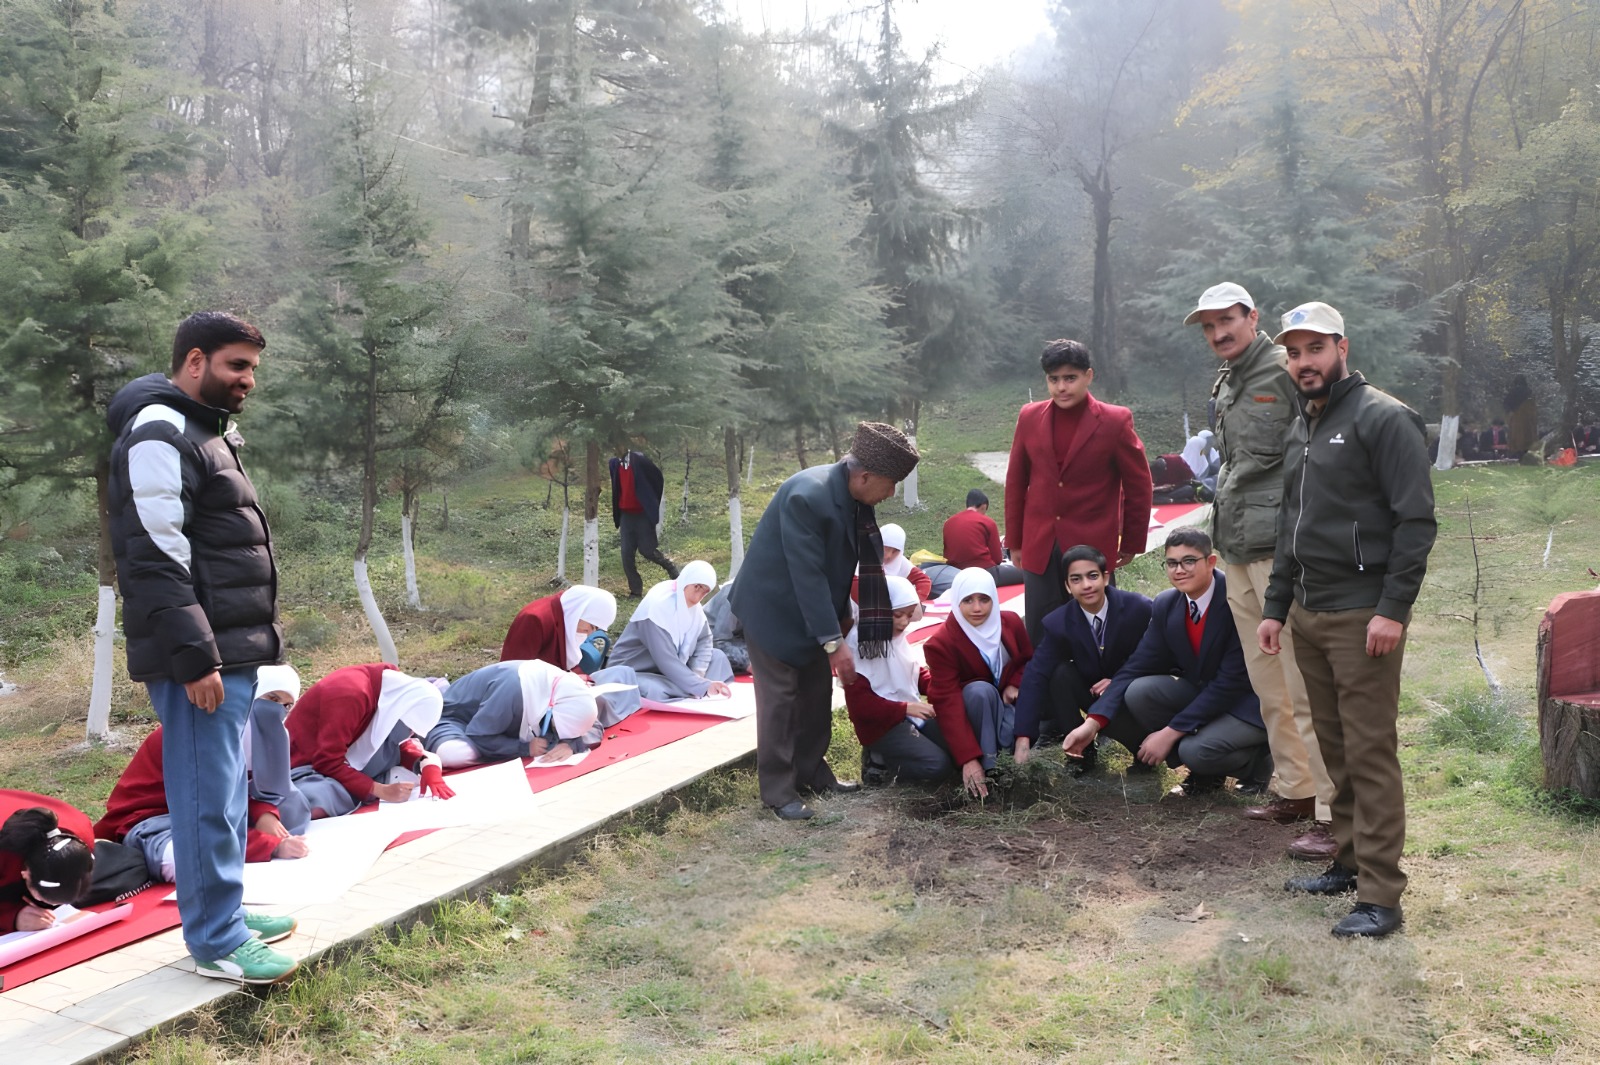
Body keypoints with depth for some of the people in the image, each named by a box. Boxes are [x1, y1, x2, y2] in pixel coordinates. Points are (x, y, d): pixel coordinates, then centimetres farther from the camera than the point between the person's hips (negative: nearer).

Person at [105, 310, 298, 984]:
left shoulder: (206, 433, 20)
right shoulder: (160, 435, -13)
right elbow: (157, 560, -20)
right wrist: (195, 659, -22)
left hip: (228, 650, 10)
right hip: (198, 657, -10)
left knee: (226, 789, 17)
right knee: (208, 795, -4)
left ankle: (225, 909, 28)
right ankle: (216, 942, 5)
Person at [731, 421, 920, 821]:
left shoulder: (855, 497, -7)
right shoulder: (807, 496, -32)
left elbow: (849, 560, 4)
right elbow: (807, 573, -31)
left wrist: (840, 616, 6)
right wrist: (834, 641, -28)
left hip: (812, 608, 8)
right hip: (774, 606, -8)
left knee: (817, 691, 14)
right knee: (779, 696, -3)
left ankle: (811, 770, 28)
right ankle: (778, 791, 7)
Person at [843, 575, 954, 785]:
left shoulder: (897, 637, 8)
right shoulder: (859, 642, -17)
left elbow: (917, 673, 20)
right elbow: (859, 702, -20)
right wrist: (906, 708, -24)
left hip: (913, 713, 9)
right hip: (880, 724, -9)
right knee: (939, 764, -22)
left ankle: (892, 755, 9)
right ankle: (879, 762, -2)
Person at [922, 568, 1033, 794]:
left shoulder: (1011, 622, -9)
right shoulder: (941, 643, -24)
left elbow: (1029, 660, 12)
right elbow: (948, 704, -30)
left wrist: (1016, 684, -12)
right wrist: (968, 758, -39)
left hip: (1007, 703, 4)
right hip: (969, 713, -3)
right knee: (980, 690, -37)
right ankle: (988, 766, -28)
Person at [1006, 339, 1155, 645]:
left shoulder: (1115, 421, -6)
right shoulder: (1030, 417, 3)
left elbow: (1138, 485, 1)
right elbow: (1016, 482, 10)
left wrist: (1132, 543, 5)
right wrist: (1014, 541, 11)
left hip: (1092, 547, -2)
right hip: (1039, 549, 3)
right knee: (1040, 639, 4)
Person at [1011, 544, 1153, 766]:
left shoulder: (1139, 609, -21)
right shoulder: (1058, 624, -19)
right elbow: (1035, 677, -26)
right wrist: (1023, 741, -36)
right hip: (1091, 692, 2)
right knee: (1061, 673, -27)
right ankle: (1080, 748, -13)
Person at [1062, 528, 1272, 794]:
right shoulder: (1166, 605, -4)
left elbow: (1231, 682, -26)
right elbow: (1135, 667, -5)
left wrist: (1170, 732, -24)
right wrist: (1093, 723, -19)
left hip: (1251, 703, -6)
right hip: (1201, 693, 7)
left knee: (1196, 751, -32)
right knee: (1138, 692, -19)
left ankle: (1259, 761, 2)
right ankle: (1205, 767, 0)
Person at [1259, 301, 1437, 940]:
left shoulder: (1382, 419, -8)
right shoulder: (1300, 429, 18)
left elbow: (1416, 520, -14)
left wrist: (1393, 608, -19)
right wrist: (1276, 607, 19)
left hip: (1362, 616, -8)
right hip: (1308, 615, 8)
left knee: (1370, 754, -6)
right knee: (1335, 749, 14)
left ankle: (1380, 896, 0)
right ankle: (1349, 863, 25)